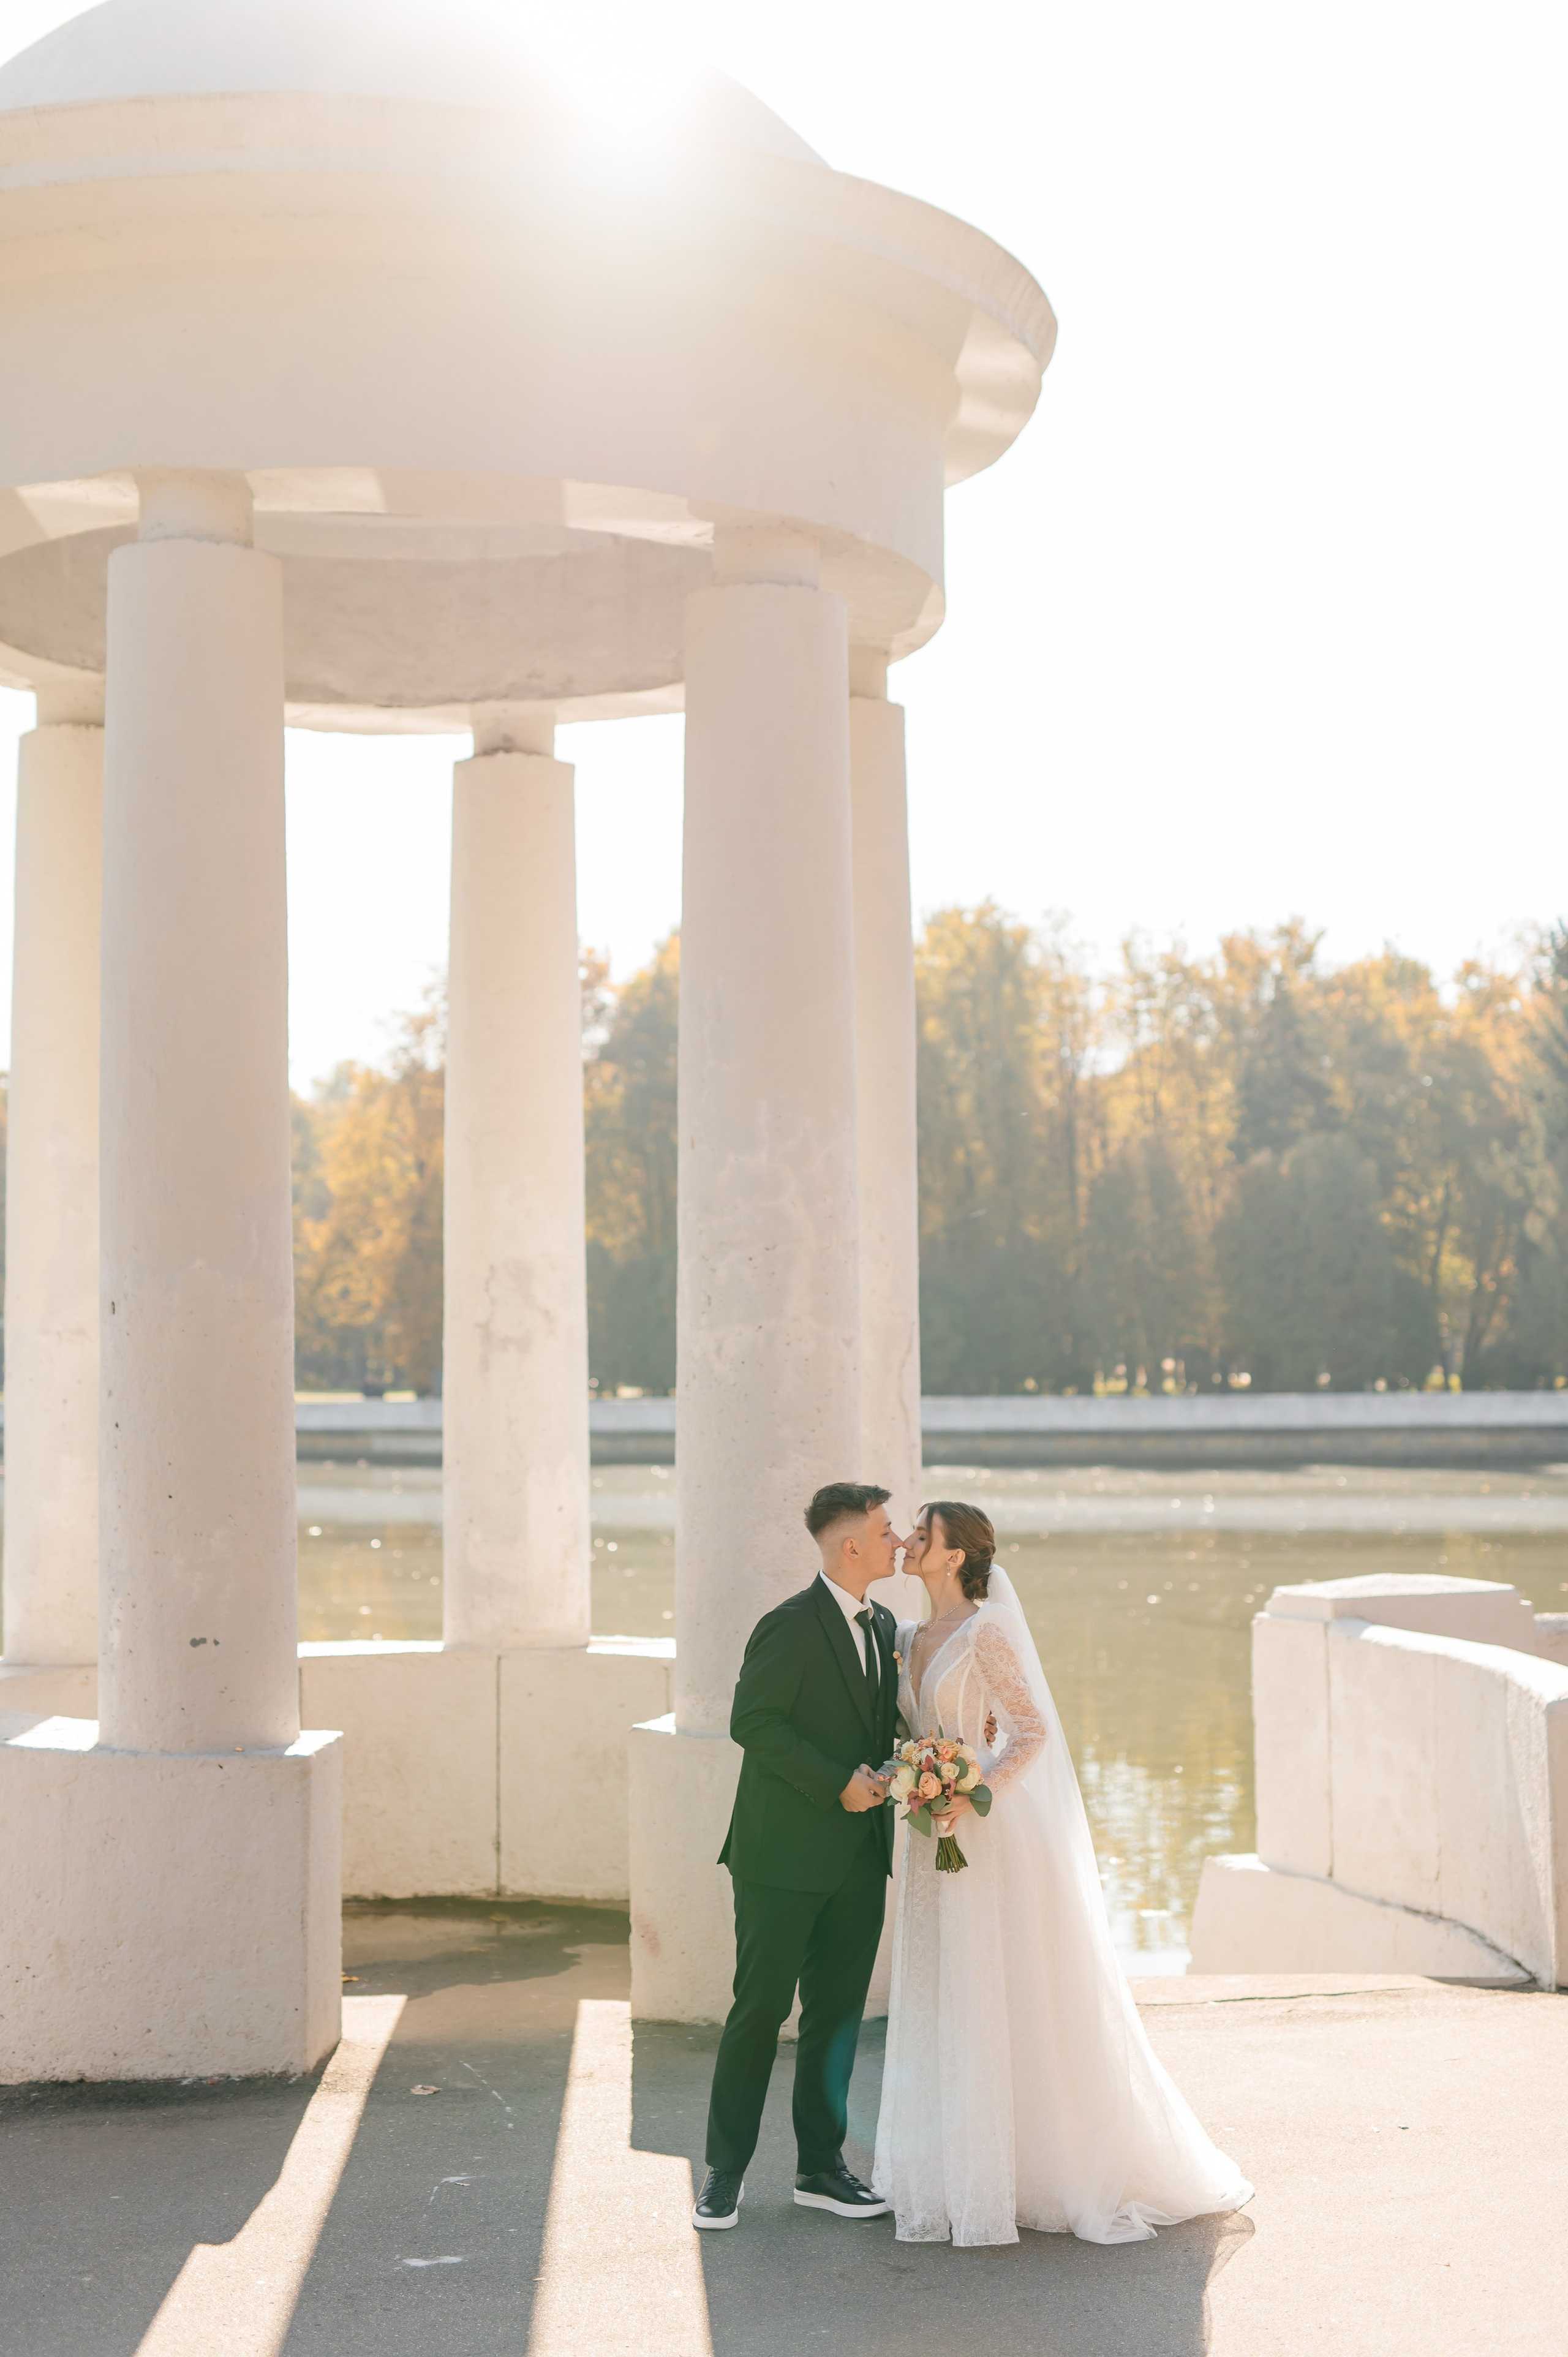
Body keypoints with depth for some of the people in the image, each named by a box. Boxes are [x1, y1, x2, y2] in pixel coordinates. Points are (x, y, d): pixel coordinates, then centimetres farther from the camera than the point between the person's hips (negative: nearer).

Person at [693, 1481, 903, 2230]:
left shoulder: (884, 1626, 11)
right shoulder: (791, 1626, -14)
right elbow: (752, 1722, -19)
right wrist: (837, 1784, -20)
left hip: (857, 1859, 7)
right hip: (784, 1856, -7)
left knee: (837, 2013, 10)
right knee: (761, 2008, 1)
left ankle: (820, 2167, 20)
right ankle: (725, 2170, 12)